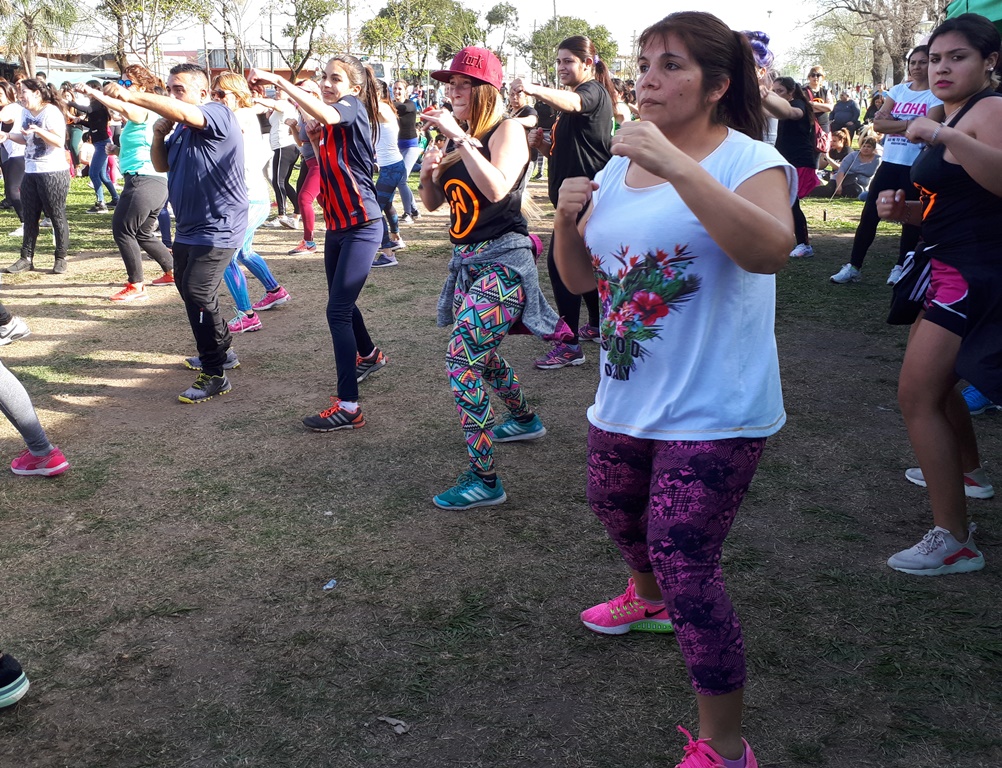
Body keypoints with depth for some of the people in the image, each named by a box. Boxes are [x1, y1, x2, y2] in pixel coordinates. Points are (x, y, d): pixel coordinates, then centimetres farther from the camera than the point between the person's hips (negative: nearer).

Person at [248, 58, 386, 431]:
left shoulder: (354, 109, -12)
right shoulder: (329, 125, 12)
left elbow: (324, 113, -35)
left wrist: (278, 80, -36)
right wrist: (315, 141, 2)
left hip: (361, 226, -9)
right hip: (337, 225, 9)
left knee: (338, 310, -15)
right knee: (341, 302, 24)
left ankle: (348, 406, -15)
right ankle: (369, 355, 52)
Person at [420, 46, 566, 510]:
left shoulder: (507, 130, -10)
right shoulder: (457, 137, 10)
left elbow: (496, 188, -28)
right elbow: (433, 203, 15)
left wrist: (461, 138, -27)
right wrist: (428, 172, -5)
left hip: (502, 261, -9)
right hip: (465, 261, 9)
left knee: (461, 360, -19)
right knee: (482, 352, 23)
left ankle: (484, 479, -14)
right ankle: (524, 420, 50)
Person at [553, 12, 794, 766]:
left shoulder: (749, 161, -13)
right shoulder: (618, 168, 7)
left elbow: (771, 249, -34)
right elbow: (580, 279, 11)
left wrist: (676, 165, -37)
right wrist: (568, 219, -9)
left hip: (712, 413, -7)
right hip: (626, 396, 8)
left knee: (686, 569, -10)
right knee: (614, 508, 28)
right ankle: (647, 597, 62)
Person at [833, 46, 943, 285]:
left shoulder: (937, 95, -3)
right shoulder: (898, 90, 11)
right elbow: (878, 123, 1)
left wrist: (892, 121, -9)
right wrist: (909, 125, -11)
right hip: (890, 161, 4)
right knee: (869, 213, 1)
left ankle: (901, 267, 18)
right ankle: (853, 266, 7)